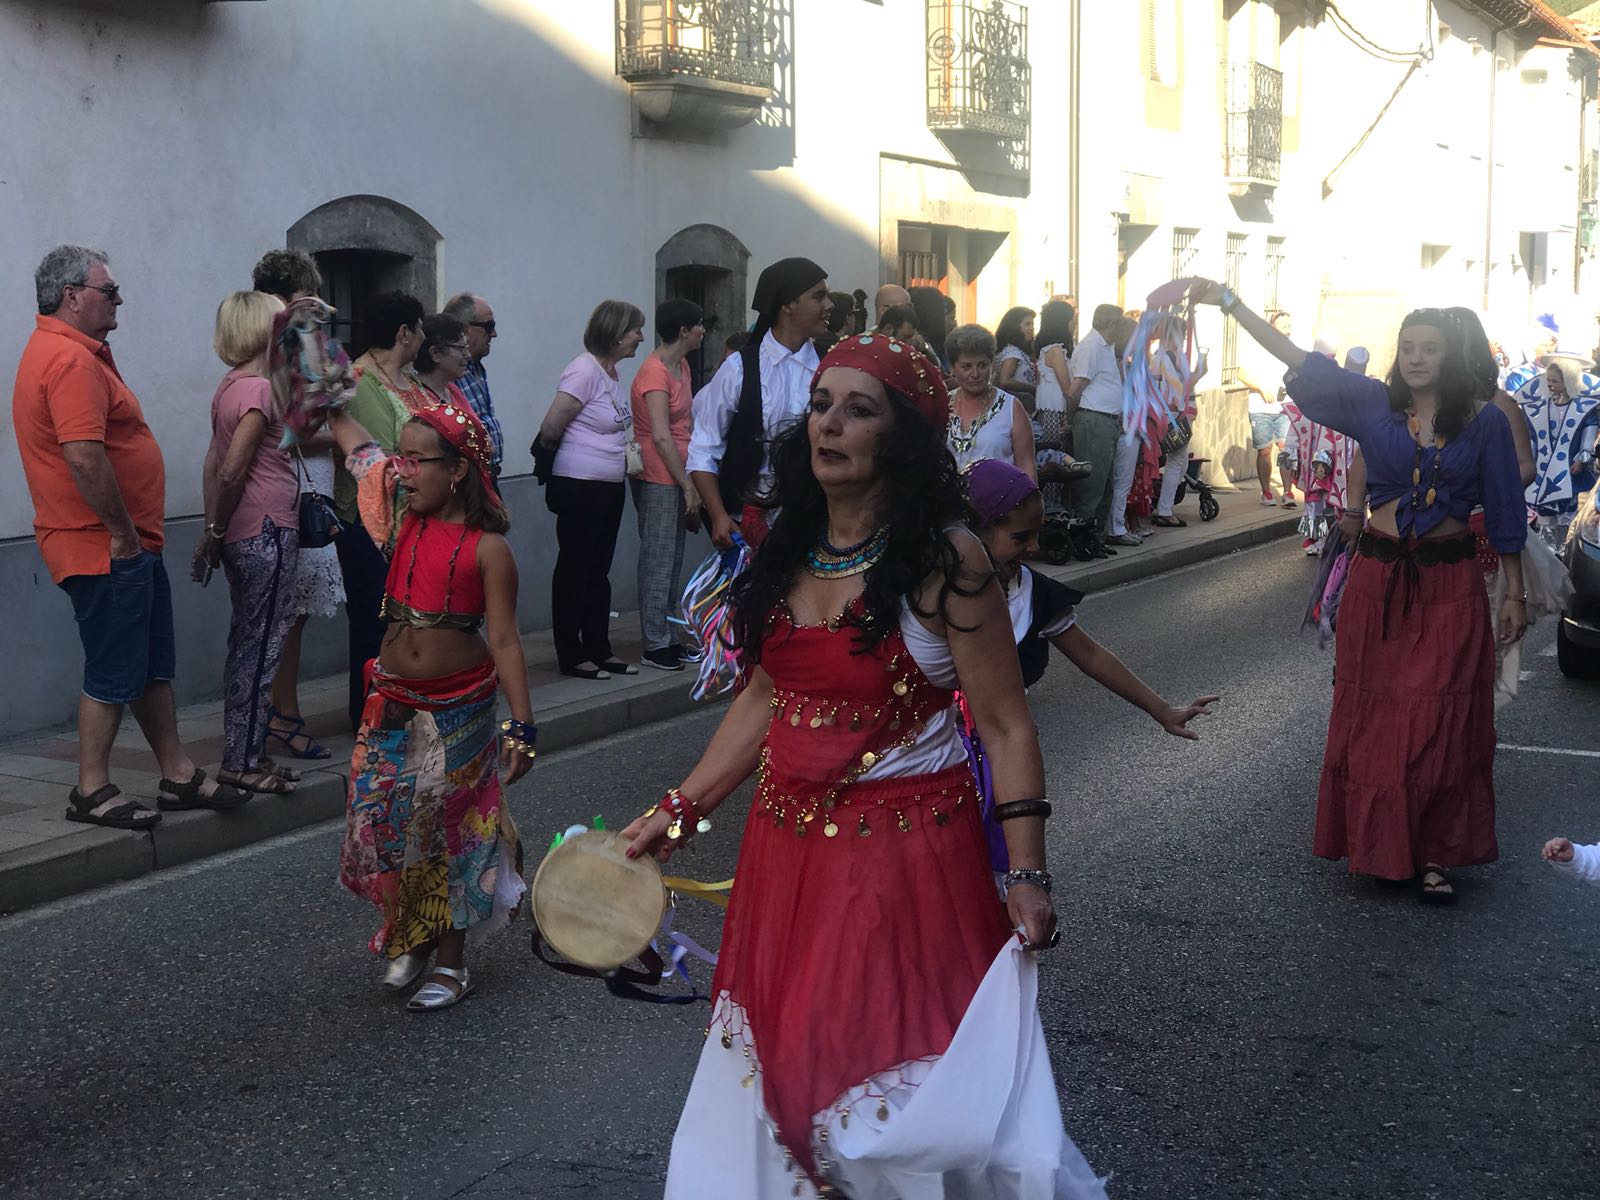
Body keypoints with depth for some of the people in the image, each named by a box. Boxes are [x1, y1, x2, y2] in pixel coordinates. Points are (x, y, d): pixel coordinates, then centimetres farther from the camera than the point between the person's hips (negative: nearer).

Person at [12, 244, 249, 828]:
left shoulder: (68, 352, 16)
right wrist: (123, 533, -21)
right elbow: (84, 456, -28)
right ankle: (91, 791, 11)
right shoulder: (71, 359, -19)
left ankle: (178, 776, 24)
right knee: (113, 674, 0)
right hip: (106, 549, -11)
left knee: (154, 666, 16)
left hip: (128, 545, 11)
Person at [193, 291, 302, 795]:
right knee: (260, 647, -3)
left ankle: (243, 755, 23)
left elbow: (215, 464, 14)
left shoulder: (231, 386, 13)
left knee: (247, 645, 15)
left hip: (243, 534, 10)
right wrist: (216, 531, -9)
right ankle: (242, 762, 2)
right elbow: (231, 470, -19)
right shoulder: (260, 388, -15)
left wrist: (213, 531, 15)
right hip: (267, 532, -10)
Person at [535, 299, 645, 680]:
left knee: (598, 570, 14)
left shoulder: (611, 372, 12)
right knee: (575, 569, 0)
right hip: (580, 487, -9)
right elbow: (550, 428, -16)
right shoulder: (584, 370, -16)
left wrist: (627, 454, 5)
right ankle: (570, 655, 8)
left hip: (609, 486, 9)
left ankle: (599, 649, 22)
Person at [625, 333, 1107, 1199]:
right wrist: (679, 811, 11)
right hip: (785, 848, 6)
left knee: (900, 1079, 2)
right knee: (779, 1065, 16)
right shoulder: (789, 550, 4)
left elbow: (1006, 726, -12)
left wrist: (1026, 875, -18)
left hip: (905, 853, -6)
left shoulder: (942, 560, -13)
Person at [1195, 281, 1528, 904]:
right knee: (1374, 717, 6)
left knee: (1441, 724, 2)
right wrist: (1229, 302, -10)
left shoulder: (1485, 421, -1)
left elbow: (1503, 511, 3)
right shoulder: (1373, 404, 0)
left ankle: (1434, 853, 12)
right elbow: (1298, 360, -4)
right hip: (1379, 578, 1)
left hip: (1451, 585, -1)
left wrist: (1515, 593, 4)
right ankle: (1382, 846, 19)